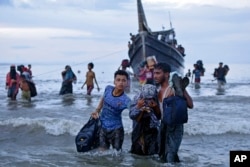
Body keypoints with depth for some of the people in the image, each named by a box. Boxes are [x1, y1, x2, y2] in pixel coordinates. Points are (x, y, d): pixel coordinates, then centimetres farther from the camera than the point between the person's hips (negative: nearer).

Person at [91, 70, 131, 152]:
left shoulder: (125, 100, -24)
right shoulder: (108, 89, -8)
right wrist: (97, 111, 4)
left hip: (116, 129, -4)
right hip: (103, 127, 4)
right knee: (102, 151, 11)